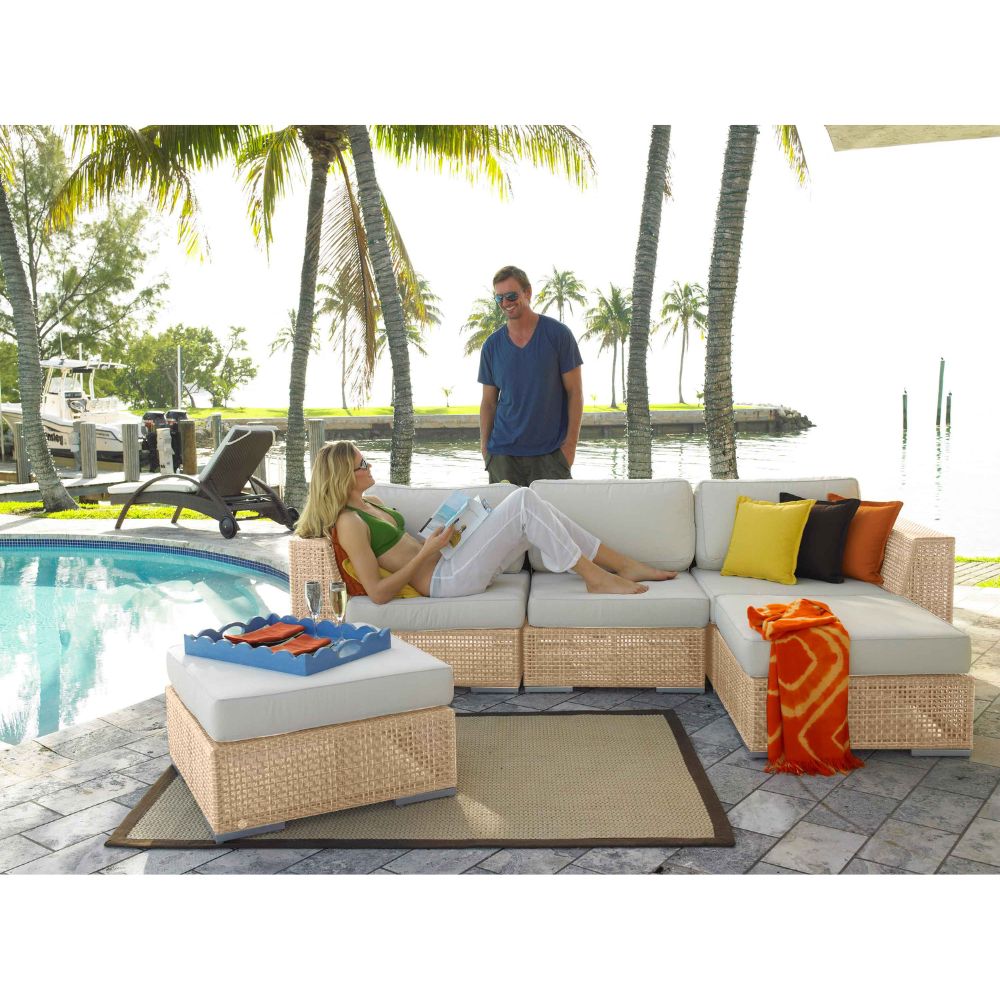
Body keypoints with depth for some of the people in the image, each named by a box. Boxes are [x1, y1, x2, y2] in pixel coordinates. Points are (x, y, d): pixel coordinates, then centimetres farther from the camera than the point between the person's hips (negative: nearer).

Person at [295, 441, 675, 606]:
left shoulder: (370, 503, 17)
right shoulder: (349, 524, -13)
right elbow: (378, 592, -20)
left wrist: (435, 535, 10)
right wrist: (427, 552, -17)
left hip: (448, 565, 10)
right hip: (444, 580, -10)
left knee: (530, 507, -1)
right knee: (524, 501, -17)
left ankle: (626, 566, 2)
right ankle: (596, 579, -10)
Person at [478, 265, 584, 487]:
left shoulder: (558, 334, -1)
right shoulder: (492, 345, 7)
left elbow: (575, 392, -2)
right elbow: (488, 402, 11)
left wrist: (570, 444, -9)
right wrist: (484, 448, 1)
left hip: (550, 453, -2)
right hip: (503, 453, 3)